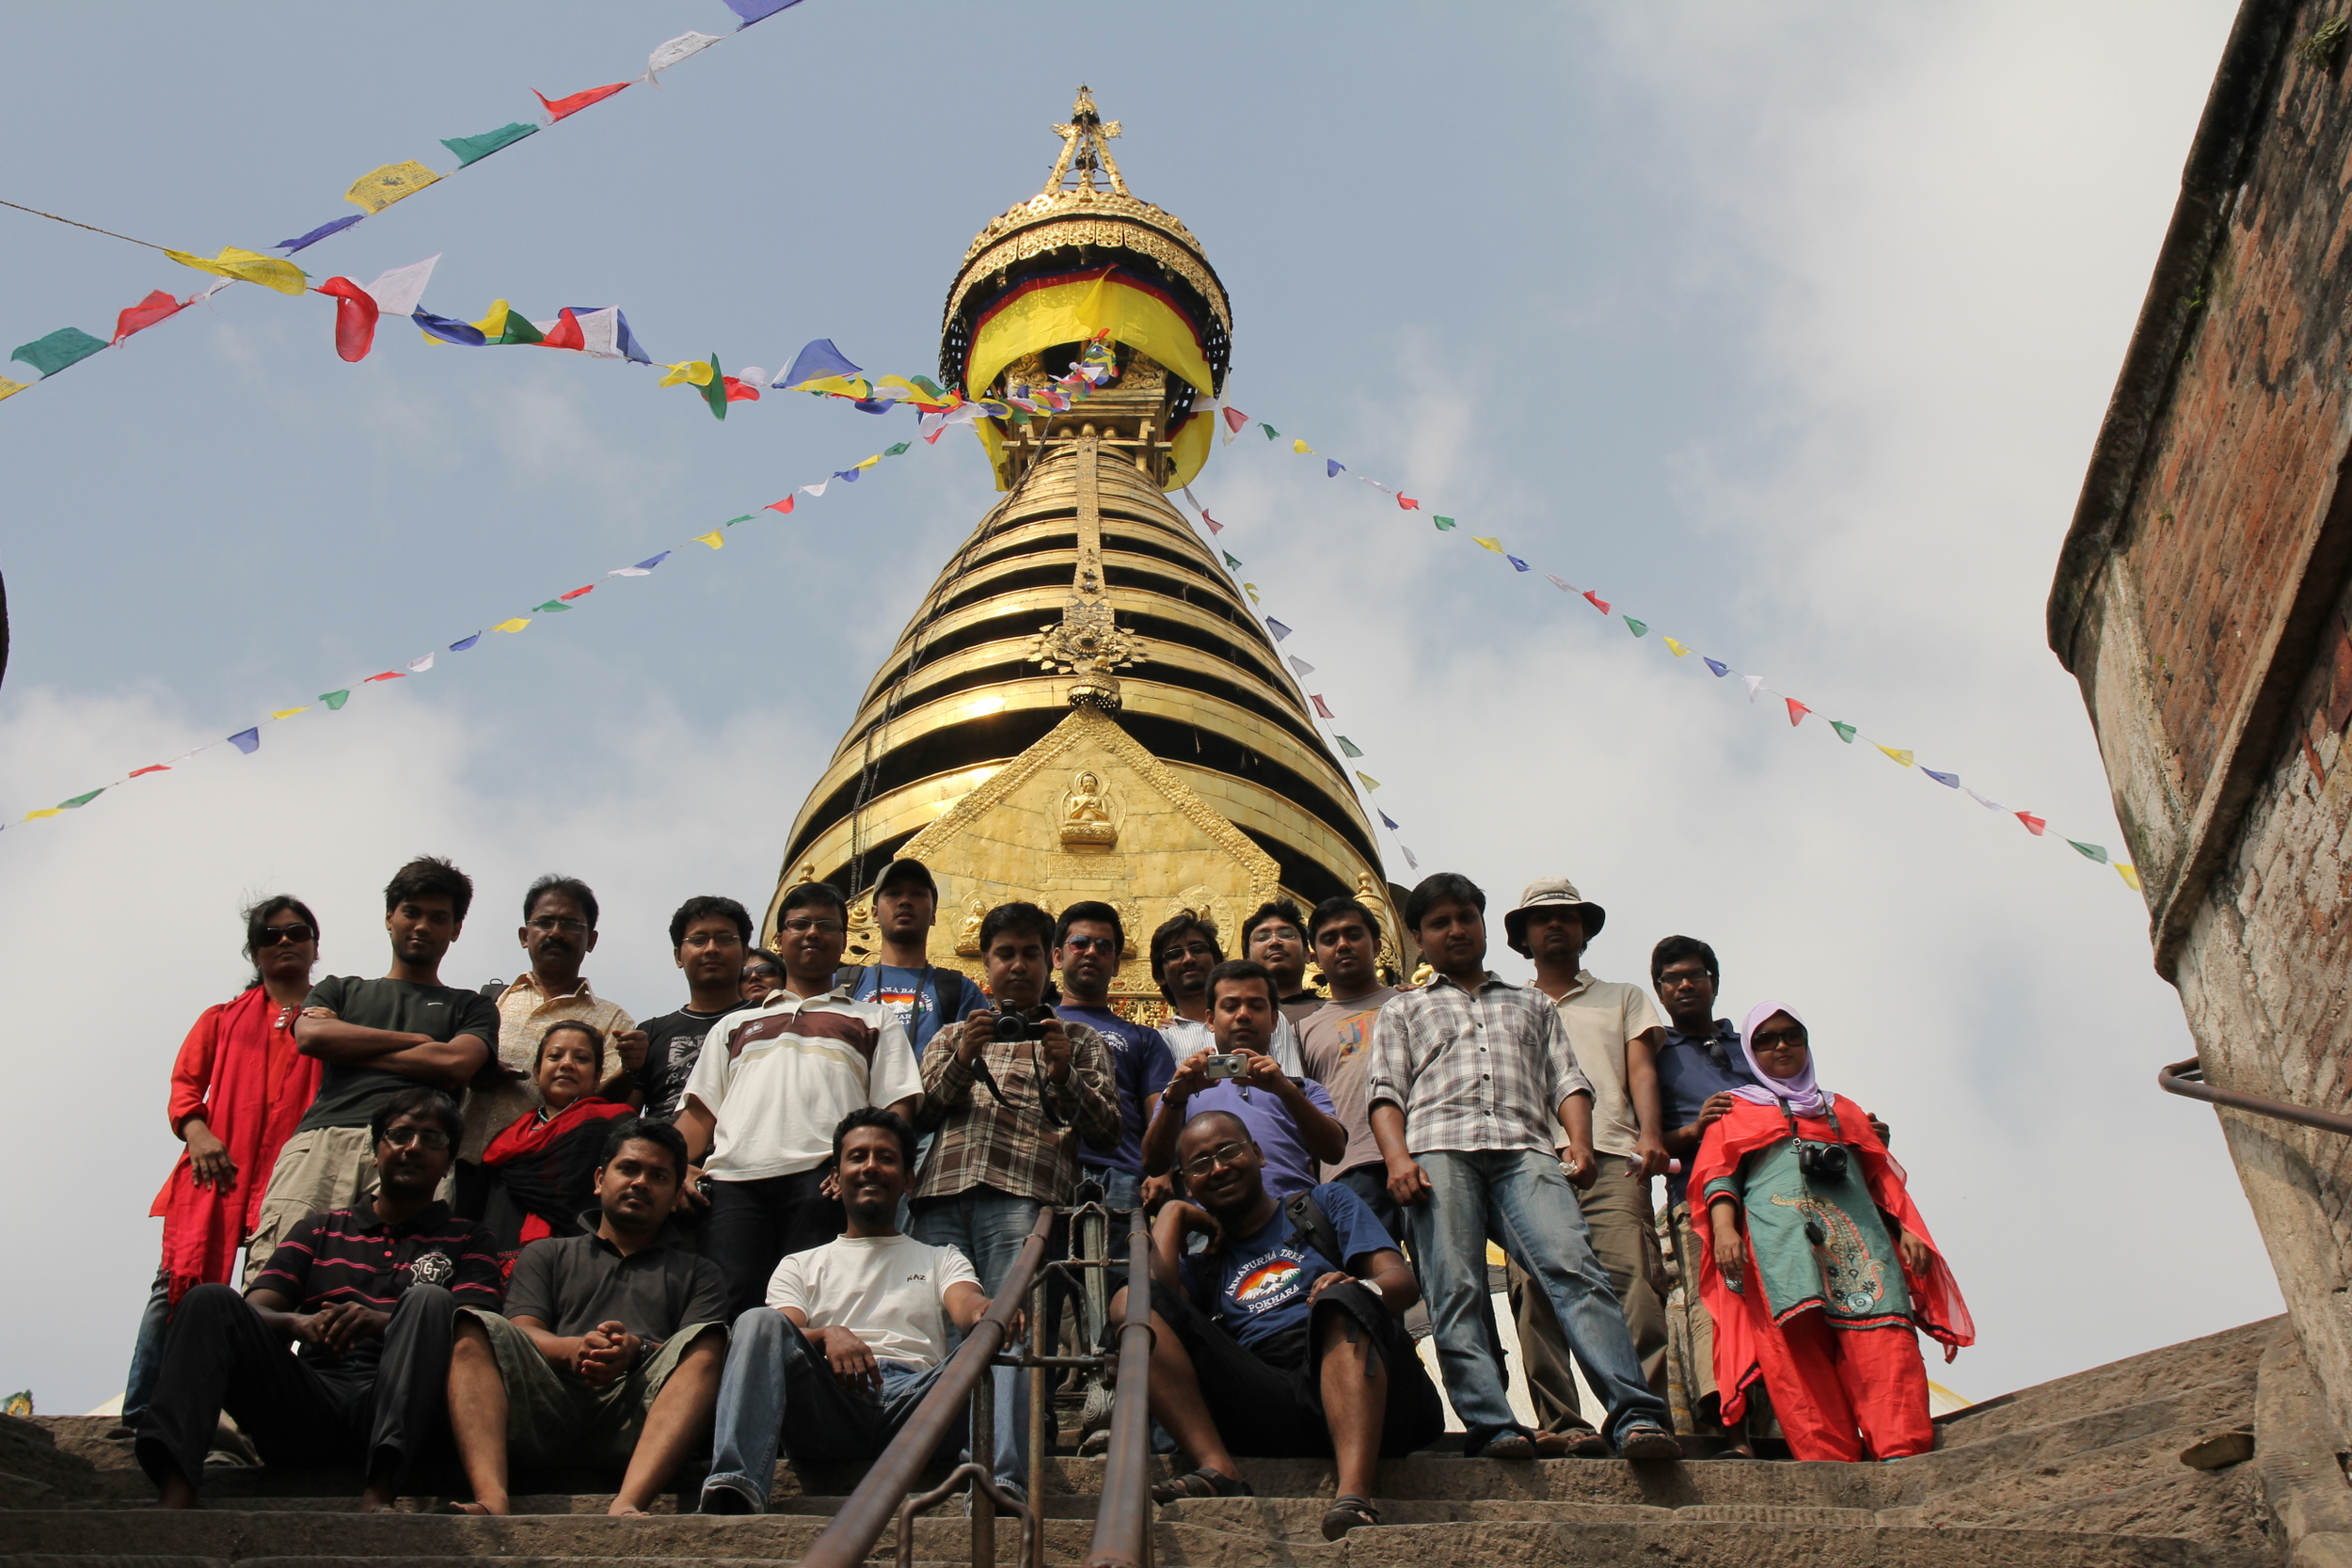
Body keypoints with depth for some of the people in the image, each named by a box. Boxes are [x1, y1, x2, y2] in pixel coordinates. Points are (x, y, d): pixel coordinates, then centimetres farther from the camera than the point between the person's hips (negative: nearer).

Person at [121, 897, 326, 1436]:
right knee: (180, 1283, -7)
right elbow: (184, 1083, 14)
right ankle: (141, 1413, -7)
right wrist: (195, 1130, -7)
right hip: (219, 1164, 1)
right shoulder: (224, 1018, 22)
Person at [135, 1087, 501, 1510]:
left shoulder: (467, 1241, 19)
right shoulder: (321, 1231, 26)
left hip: (396, 1410, -2)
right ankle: (174, 1495, -38)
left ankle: (380, 1493, -46)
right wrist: (297, 1323, -13)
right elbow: (252, 1310, 12)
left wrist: (382, 1322, -19)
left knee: (429, 1299, -28)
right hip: (308, 1408, 2)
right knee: (211, 1300, -16)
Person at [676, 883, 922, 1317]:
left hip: (821, 1182, -2)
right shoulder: (735, 1025, 33)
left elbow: (897, 1106, 12)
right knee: (727, 1307, -17)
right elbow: (700, 1112, 23)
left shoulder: (874, 1020, 26)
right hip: (733, 1180, 2)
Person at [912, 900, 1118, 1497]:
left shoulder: (1079, 1040, 26)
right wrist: (960, 1061, 3)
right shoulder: (952, 1035, 32)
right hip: (941, 1187, 3)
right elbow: (917, 1116, 19)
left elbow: (1105, 1127, 15)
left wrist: (1063, 1073, -1)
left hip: (1024, 1193, -3)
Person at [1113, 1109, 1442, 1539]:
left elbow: (1403, 1282, 9)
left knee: (1345, 1296, -33)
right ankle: (1218, 1471, -31)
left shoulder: (1326, 1204, 26)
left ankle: (1354, 1495, -49)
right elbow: (1130, 1306, 6)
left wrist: (1357, 1290, -16)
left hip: (1370, 1395, -2)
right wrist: (1173, 1215, 20)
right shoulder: (1205, 1267, 29)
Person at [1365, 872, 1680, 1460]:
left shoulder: (1533, 1005, 34)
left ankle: (1635, 1416, -35)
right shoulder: (1403, 1011, 29)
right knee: (1456, 1292, -18)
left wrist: (1579, 1142, 0)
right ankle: (1491, 1425, -27)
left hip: (1526, 1150, 0)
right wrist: (1398, 1159, -5)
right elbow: (1386, 1092, 15)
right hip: (1440, 1150, 0)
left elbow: (1566, 1081, 21)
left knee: (1574, 1267, -23)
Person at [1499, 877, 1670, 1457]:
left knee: (1632, 1281, -19)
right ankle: (1560, 1424, -16)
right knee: (1536, 1293, -12)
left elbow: (1641, 1069, 12)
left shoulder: (1623, 998, 28)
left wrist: (1650, 1133, -6)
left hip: (1610, 1158, -1)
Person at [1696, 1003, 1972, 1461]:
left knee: (1880, 1334, -20)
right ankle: (1828, 1463, -32)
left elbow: (1882, 1177, 27)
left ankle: (1902, 1453, -34)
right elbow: (1718, 1171, 10)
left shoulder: (1844, 1110, 36)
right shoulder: (1737, 1110, 26)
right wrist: (1724, 1224, -10)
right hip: (1777, 1226, -3)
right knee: (1798, 1338, -22)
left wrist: (1905, 1230, 8)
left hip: (1855, 1227, 3)